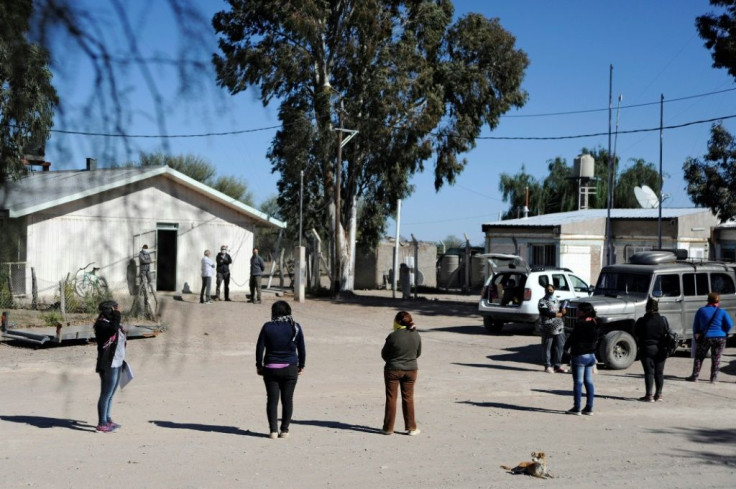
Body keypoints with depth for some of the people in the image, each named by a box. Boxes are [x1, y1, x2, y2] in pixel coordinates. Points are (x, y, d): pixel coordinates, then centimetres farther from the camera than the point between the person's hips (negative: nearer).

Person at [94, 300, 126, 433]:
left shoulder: (112, 323, 14)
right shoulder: (102, 324, -14)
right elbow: (113, 329, -37)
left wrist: (121, 360, 27)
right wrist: (116, 316, -23)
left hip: (116, 364, 9)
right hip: (108, 366, -9)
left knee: (110, 394, 17)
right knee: (106, 395, -6)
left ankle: (107, 420, 27)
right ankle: (101, 424, -3)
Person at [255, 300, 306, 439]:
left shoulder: (268, 327, -4)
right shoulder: (295, 327, -1)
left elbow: (260, 348, -2)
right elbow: (302, 348, 3)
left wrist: (259, 365, 7)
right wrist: (301, 366, 13)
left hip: (271, 369, -1)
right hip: (290, 369, 1)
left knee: (272, 399, 5)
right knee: (287, 399, 7)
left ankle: (273, 430, 2)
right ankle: (284, 430, 8)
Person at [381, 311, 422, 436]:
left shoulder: (393, 336, -17)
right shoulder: (416, 336, -5)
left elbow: (384, 354, -5)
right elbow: (418, 353, 8)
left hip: (393, 370, -3)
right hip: (411, 370, 3)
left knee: (391, 398, 7)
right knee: (408, 398, 13)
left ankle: (388, 428, 12)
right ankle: (411, 427, 15)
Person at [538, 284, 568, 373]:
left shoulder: (557, 300, 20)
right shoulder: (542, 301, -1)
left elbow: (562, 312, 20)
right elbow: (546, 312, -16)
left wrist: (564, 311, -3)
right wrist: (558, 314, -10)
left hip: (559, 328, 6)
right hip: (548, 328, -6)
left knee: (559, 347, 5)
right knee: (547, 348, -2)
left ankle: (558, 365, 12)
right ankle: (548, 366, 5)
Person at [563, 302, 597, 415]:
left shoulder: (580, 324, -17)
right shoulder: (594, 324, 6)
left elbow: (572, 337, -11)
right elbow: (595, 340, 13)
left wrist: (566, 347, 6)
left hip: (579, 356, -7)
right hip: (591, 355, 7)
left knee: (578, 382, -1)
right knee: (589, 382, 11)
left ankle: (576, 408, 1)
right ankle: (589, 408, 13)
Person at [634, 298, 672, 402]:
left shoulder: (641, 321, -10)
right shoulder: (663, 320, -3)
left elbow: (636, 336, -4)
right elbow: (667, 335, 3)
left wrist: (638, 346, 12)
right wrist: (665, 348, 15)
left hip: (646, 349, -3)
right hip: (660, 349, 3)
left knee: (649, 372, 0)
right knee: (659, 372, 11)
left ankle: (649, 395, -4)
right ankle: (659, 394, 17)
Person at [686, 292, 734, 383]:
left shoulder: (701, 311, 1)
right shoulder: (722, 312, -3)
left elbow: (695, 325, 3)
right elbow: (730, 325, -8)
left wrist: (696, 335, 12)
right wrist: (724, 332, 8)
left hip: (705, 337, 0)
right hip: (719, 338, 0)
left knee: (699, 357, 10)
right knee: (716, 358, 10)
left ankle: (694, 377, 9)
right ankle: (714, 378, 12)